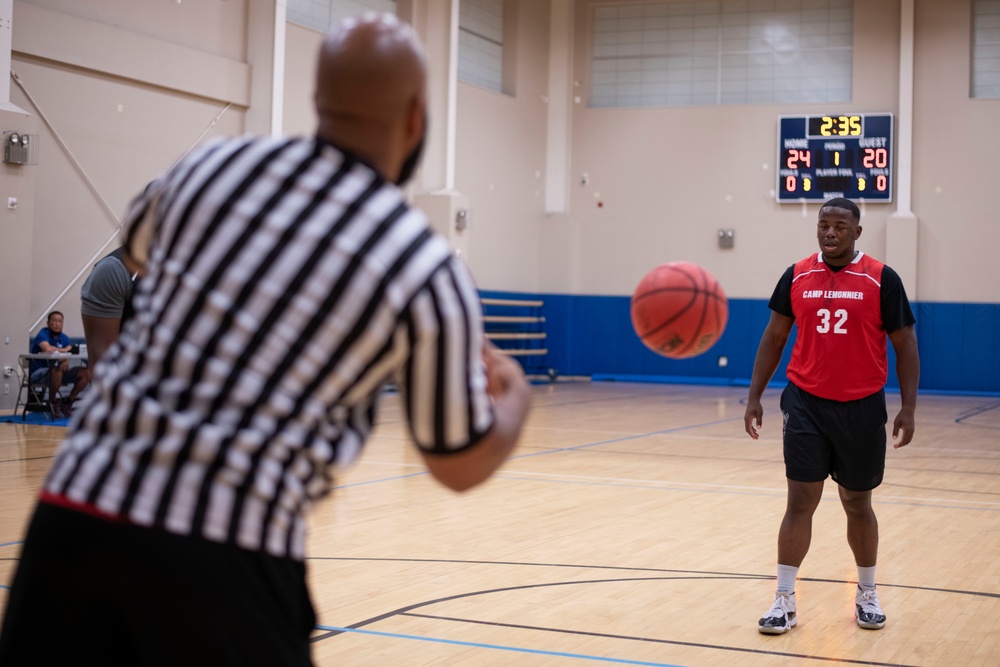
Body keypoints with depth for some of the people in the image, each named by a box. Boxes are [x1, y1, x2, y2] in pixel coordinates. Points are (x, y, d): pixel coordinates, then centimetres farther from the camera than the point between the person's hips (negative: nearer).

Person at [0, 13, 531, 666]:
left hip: (79, 500, 4)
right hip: (226, 544, -4)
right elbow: (462, 465, 9)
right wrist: (515, 393, 29)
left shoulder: (211, 164, 6)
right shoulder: (428, 270, -4)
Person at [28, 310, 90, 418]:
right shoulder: (43, 334, -13)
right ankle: (53, 403, -17)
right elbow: (47, 348, -34)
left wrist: (66, 361, -30)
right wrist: (64, 350, -18)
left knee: (86, 373, -8)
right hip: (38, 372, -7)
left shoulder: (64, 338, 7)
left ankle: (67, 402, 6)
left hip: (57, 373, 7)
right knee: (57, 368, -39)